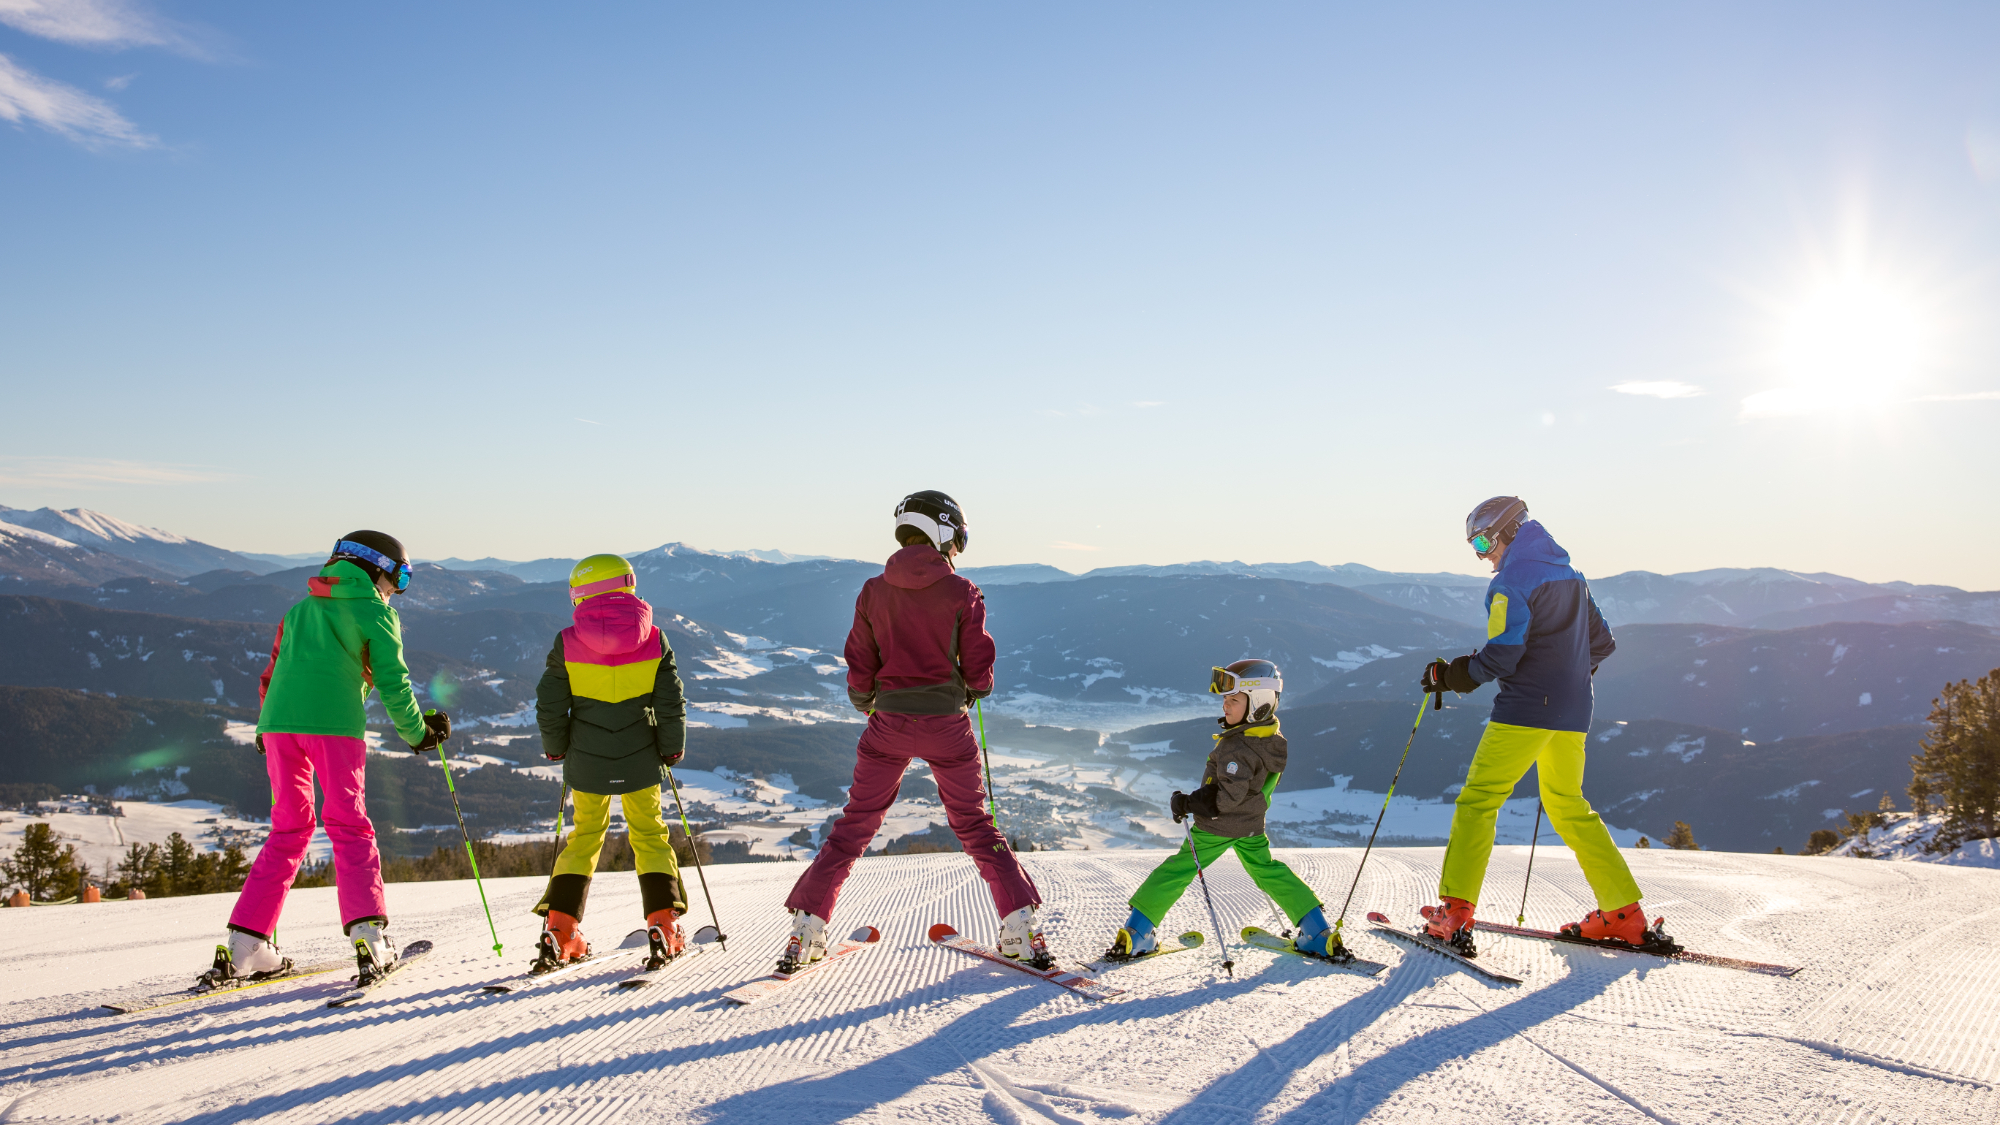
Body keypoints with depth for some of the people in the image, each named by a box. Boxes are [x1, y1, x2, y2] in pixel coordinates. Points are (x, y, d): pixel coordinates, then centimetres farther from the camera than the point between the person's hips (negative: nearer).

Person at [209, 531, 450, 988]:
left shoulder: (299, 609, 26)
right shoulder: (375, 611, 8)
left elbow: (270, 677, 25)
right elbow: (392, 681, 2)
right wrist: (418, 733, 13)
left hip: (278, 722, 5)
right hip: (335, 723, -5)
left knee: (289, 829, 12)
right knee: (349, 825, 2)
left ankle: (245, 945, 8)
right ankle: (368, 934, -10)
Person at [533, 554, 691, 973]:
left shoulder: (567, 643, -7)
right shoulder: (654, 640, -5)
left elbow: (550, 706, -4)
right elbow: (671, 704, -5)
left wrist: (556, 749, 13)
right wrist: (671, 748, 11)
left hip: (587, 762, 0)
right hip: (639, 760, 0)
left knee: (584, 836, 17)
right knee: (650, 835, 14)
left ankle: (559, 931, 12)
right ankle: (663, 927, 5)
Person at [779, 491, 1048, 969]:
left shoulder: (874, 591, -1)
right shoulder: (962, 592, -6)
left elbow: (859, 671, 2)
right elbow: (979, 671, -6)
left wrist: (865, 703, 23)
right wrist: (974, 687, 17)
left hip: (889, 723, 1)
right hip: (947, 724, -1)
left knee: (855, 825, 11)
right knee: (975, 825, 13)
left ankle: (806, 929, 11)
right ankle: (1021, 926, 10)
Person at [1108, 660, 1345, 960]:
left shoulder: (1238, 748, -29)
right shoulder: (1272, 738, -1)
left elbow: (1226, 796, -33)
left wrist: (1187, 803, -22)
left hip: (1217, 826, -8)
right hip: (1251, 827, 8)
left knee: (1176, 871, 2)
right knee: (1268, 871, 20)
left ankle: (1137, 934, 5)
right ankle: (1318, 933, 17)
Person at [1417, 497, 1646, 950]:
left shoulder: (1512, 581, -11)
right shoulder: (1571, 576, 15)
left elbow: (1501, 656, -18)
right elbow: (1601, 642, 20)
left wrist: (1446, 675, -6)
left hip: (1526, 709, -8)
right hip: (1573, 713, 8)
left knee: (1478, 798, -4)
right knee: (1568, 805, 18)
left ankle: (1456, 912, -10)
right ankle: (1624, 915, 17)